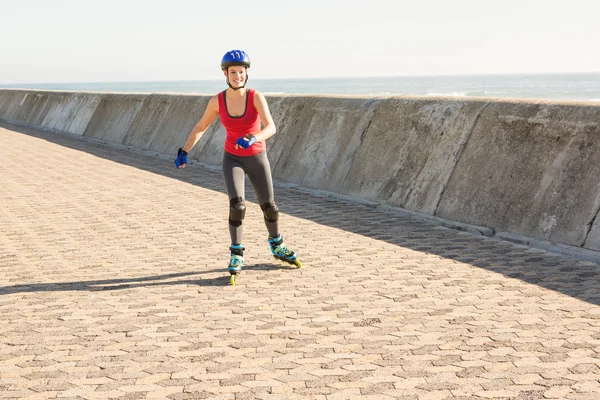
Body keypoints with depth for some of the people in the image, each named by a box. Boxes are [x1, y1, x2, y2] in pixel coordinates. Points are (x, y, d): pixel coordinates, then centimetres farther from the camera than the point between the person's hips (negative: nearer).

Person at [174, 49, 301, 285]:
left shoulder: (256, 97, -19)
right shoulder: (217, 101, -12)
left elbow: (271, 127, -31)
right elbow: (200, 127, 4)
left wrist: (253, 139, -50)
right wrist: (184, 152, 2)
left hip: (257, 159, 0)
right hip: (232, 159, 0)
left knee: (269, 207, 12)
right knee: (237, 206, -21)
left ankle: (277, 246, 39)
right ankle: (236, 256, -6)